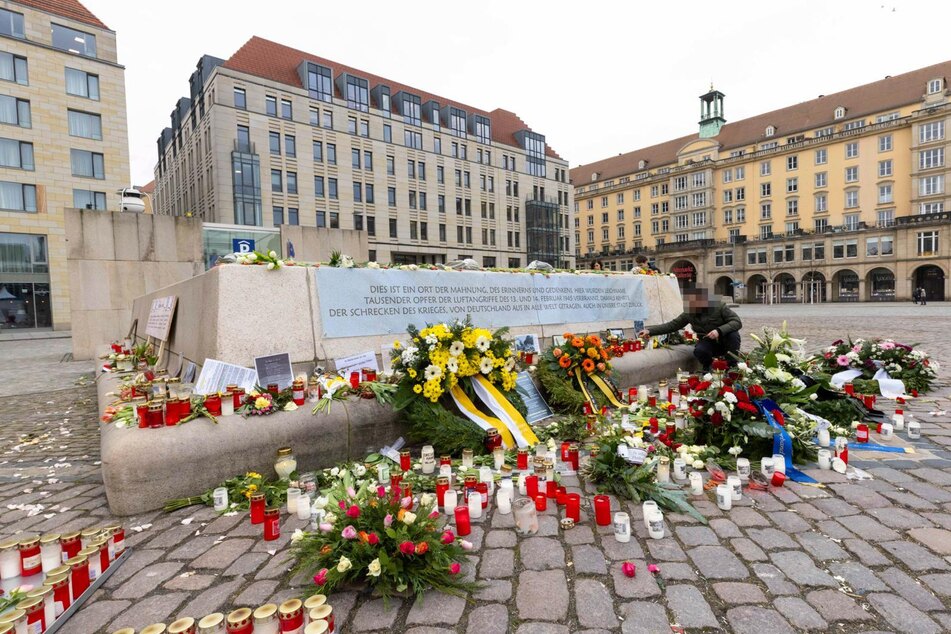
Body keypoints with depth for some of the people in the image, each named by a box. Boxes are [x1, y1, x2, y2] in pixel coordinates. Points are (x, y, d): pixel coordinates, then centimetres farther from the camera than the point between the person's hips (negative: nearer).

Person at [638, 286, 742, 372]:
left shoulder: (719, 306, -16)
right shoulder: (689, 312, -7)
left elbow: (737, 322, -21)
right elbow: (672, 325, -4)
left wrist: (719, 330, -39)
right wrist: (649, 331, -14)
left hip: (724, 341, -1)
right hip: (708, 342, 1)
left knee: (733, 334, -33)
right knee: (699, 351, -33)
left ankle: (732, 367, -12)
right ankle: (709, 366, 4)